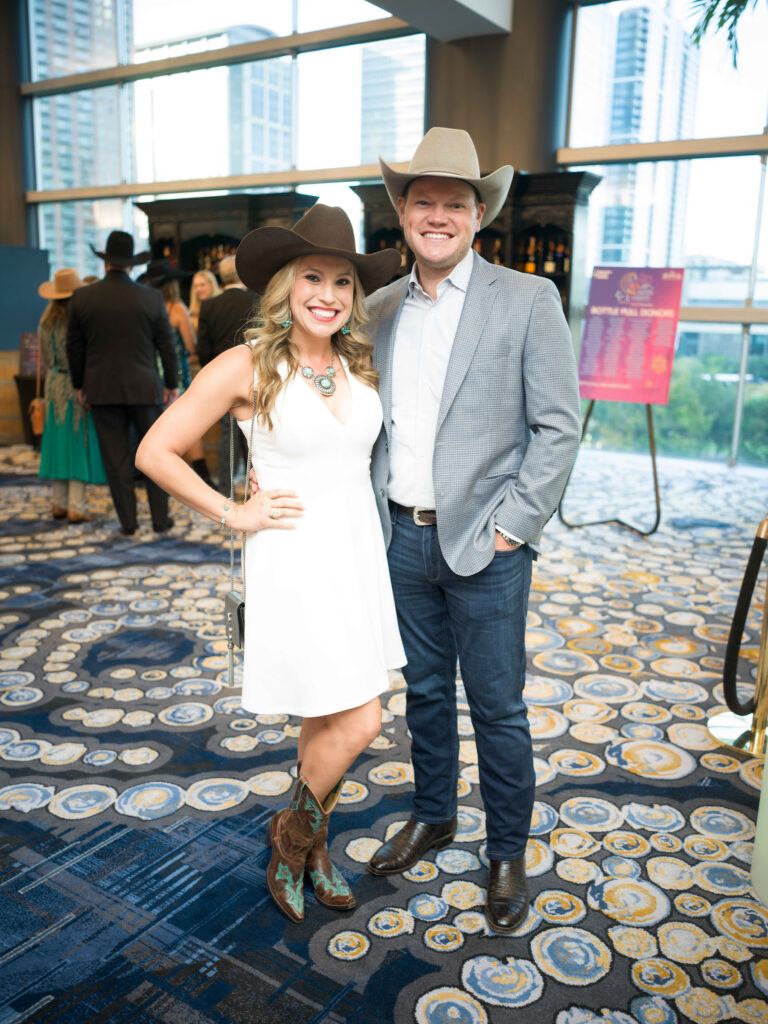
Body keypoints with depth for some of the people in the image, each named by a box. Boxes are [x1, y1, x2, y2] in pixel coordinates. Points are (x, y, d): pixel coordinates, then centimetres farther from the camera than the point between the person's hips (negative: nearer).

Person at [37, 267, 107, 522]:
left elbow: (43, 356, 11)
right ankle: (76, 507, -2)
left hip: (54, 384, 6)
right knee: (80, 443, -1)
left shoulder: (45, 321, 5)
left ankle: (59, 503, 16)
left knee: (59, 442, 13)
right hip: (79, 385, -6)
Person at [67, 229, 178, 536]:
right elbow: (166, 345, -1)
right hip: (143, 387, -1)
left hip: (101, 389, 1)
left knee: (116, 458, 6)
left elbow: (74, 347, 4)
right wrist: (171, 383, 10)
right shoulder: (152, 298, -5)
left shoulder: (81, 298, -2)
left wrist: (79, 384, 16)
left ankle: (127, 521, 12)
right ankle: (160, 519, 13)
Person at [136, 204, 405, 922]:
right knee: (358, 722, -5)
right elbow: (155, 452, -10)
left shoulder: (358, 364, 6)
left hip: (359, 551, 6)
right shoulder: (246, 366, -12)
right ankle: (292, 833, 24)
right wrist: (233, 514, -9)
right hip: (294, 560, -6)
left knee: (329, 717, 15)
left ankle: (311, 847, 37)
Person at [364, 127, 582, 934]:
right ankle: (432, 817, 39)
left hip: (484, 544, -4)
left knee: (497, 707, 6)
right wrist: (376, 511, 5)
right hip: (403, 537, 5)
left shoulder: (526, 299, -6)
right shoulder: (381, 309, 8)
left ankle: (507, 853, 27)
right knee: (423, 690, 18)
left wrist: (511, 525, -12)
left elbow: (558, 426, -8)